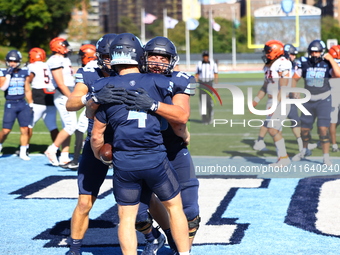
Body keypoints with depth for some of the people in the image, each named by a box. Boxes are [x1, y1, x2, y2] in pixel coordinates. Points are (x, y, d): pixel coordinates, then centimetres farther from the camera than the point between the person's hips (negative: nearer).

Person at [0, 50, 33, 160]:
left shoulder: (24, 72, 7)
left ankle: (23, 152, 8)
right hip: (10, 105, -3)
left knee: (25, 129, -2)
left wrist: (31, 104, 11)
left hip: (23, 104, 3)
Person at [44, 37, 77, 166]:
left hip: (68, 96, 10)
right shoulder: (56, 61, -14)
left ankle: (64, 157, 12)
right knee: (70, 126, -12)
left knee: (68, 127, 9)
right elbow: (61, 84, -18)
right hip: (63, 96, -10)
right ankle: (52, 150, -3)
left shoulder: (65, 59, 17)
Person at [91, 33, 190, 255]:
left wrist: (101, 157, 24)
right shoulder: (158, 83, -1)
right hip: (156, 160, 0)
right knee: (175, 206, 19)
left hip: (124, 163, 0)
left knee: (127, 217, 13)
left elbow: (97, 137, 4)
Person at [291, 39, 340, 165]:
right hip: (309, 101, 3)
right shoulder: (304, 63, -2)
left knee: (323, 129, -12)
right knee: (304, 129, 12)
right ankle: (304, 151, 38)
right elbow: (294, 78, 6)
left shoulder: (327, 64, -7)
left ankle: (326, 156, -2)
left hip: (324, 100, -3)